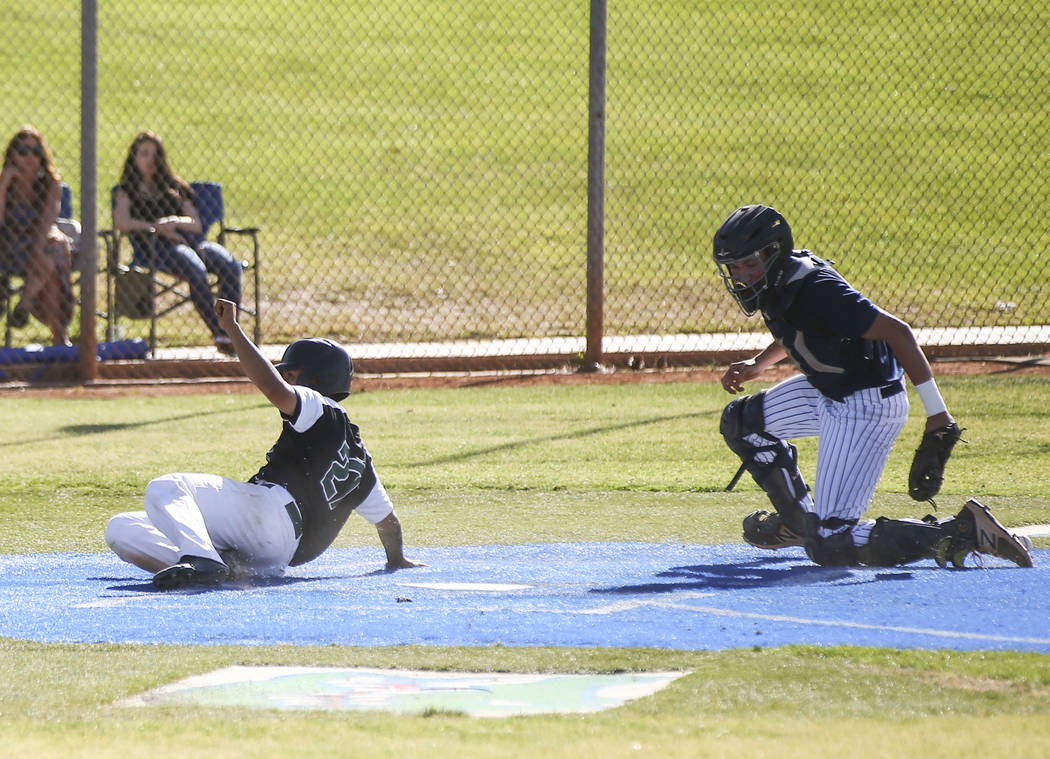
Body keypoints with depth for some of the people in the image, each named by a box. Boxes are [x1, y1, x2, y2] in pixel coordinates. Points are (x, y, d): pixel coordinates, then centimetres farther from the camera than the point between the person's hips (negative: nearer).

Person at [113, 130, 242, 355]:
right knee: (196, 270, -38)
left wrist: (174, 222, -4)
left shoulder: (176, 187, 30)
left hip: (189, 239, 4)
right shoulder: (128, 189, 20)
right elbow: (122, 222, 0)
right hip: (154, 245, -4)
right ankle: (218, 333, -40)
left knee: (230, 266, -29)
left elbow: (196, 224, 17)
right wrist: (158, 228, -7)